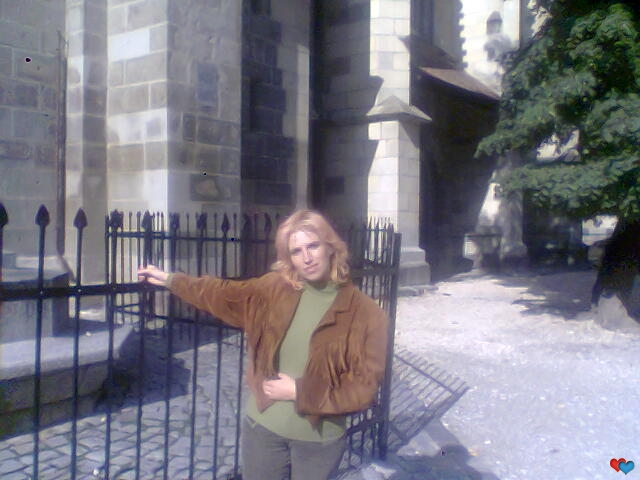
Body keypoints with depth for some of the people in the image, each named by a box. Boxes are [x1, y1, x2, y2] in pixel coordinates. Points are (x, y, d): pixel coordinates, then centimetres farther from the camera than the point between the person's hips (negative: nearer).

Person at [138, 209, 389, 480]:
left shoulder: (366, 314, -15)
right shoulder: (275, 289, -5)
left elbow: (364, 387, -15)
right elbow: (224, 294, 10)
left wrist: (299, 392, -17)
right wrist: (170, 280, 15)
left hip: (320, 438, -2)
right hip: (263, 427, 2)